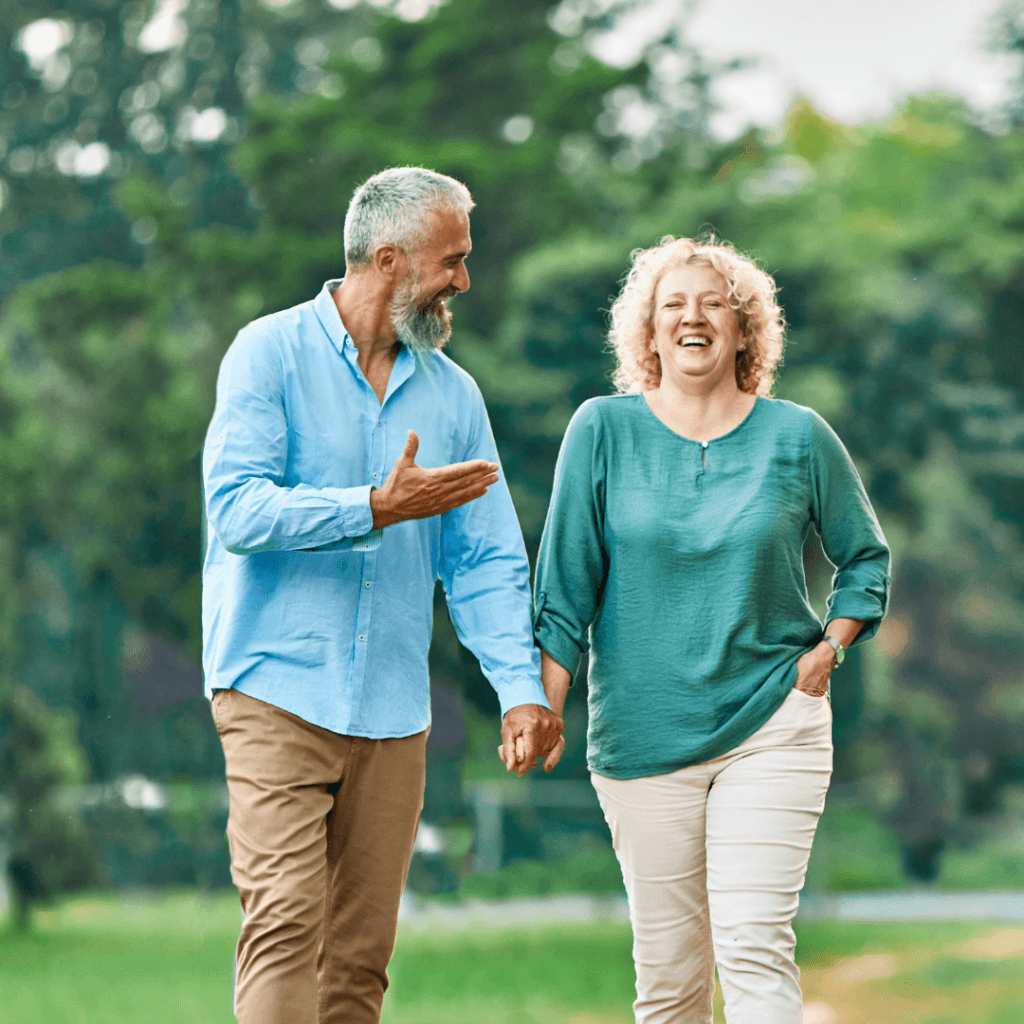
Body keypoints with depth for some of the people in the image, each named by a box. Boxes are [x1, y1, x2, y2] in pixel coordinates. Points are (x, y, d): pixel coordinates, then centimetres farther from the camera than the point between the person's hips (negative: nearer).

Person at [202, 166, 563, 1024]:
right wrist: (378, 509, -21)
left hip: (394, 711, 5)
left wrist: (522, 686, -3)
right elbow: (238, 509, -14)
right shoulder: (272, 354, -2)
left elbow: (486, 559, 10)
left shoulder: (452, 393, 13)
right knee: (285, 919, -15)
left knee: (363, 951, 4)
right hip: (279, 692, -5)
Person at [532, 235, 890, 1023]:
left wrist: (829, 648, 1)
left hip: (772, 728, -1)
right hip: (641, 735, 1)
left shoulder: (798, 437, 3)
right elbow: (567, 578, 2)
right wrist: (544, 705, -5)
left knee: (754, 947, -13)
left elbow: (866, 558, 16)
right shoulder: (604, 430, 1)